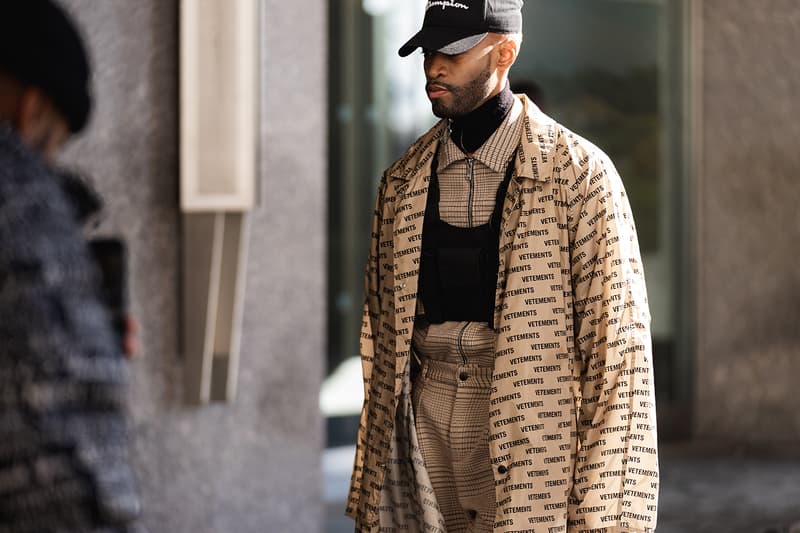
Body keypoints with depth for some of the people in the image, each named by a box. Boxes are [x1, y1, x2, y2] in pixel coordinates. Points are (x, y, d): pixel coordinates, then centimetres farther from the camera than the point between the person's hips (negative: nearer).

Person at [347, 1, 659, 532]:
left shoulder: (580, 173, -5)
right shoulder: (403, 182, 10)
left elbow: (616, 339, -8)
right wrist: (371, 486, 12)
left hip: (529, 423, -4)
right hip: (424, 422, 4)